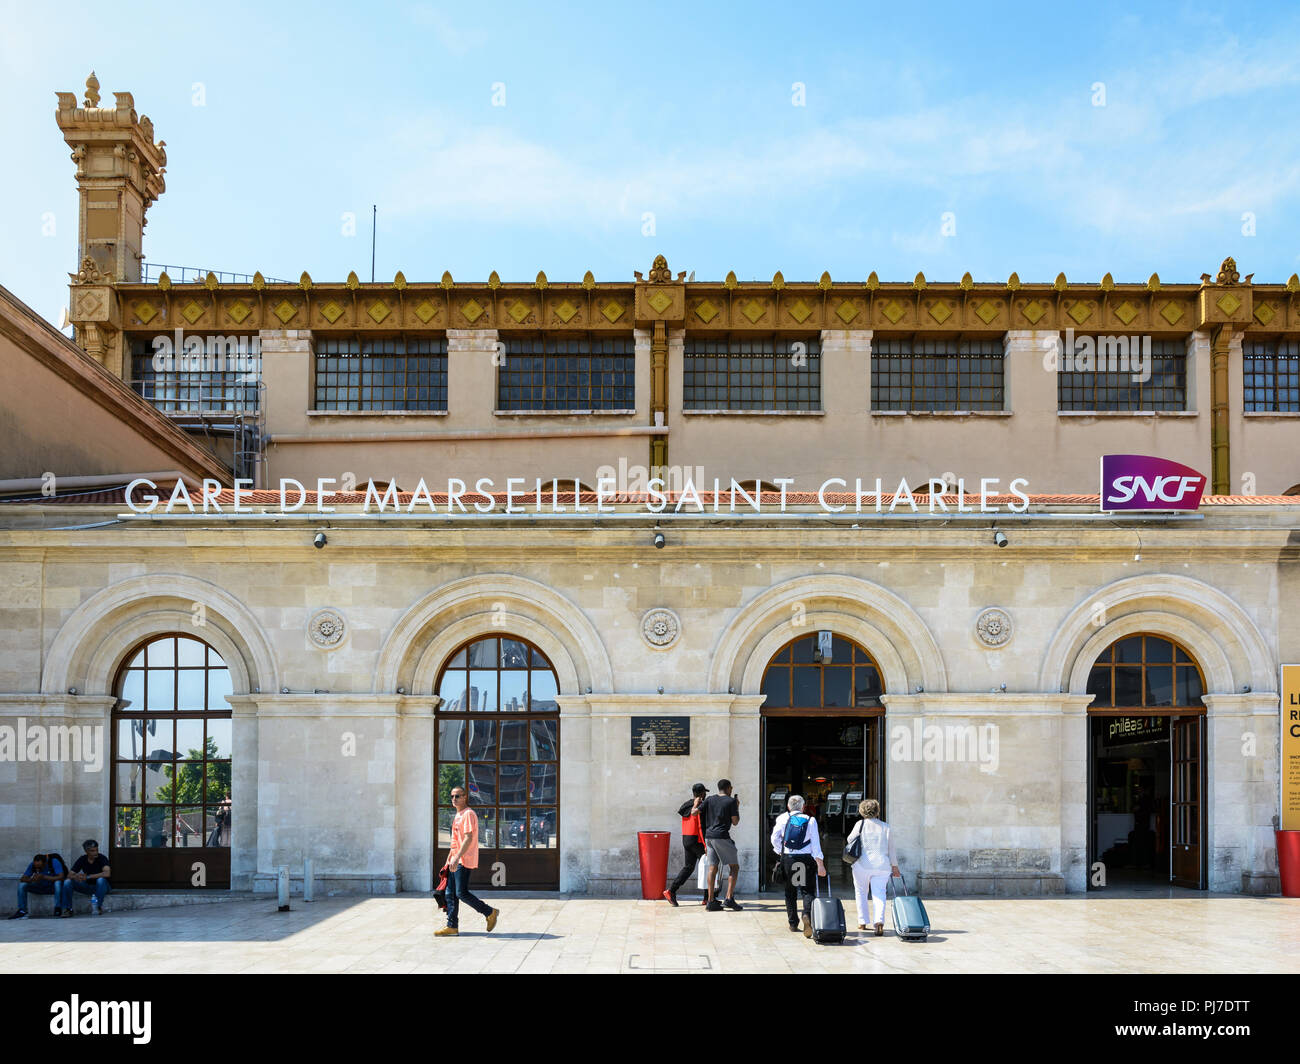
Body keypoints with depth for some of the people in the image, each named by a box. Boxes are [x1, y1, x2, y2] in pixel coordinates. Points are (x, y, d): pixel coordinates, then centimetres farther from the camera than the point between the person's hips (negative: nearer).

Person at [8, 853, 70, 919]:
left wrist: (44, 877, -40)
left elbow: (61, 877, -34)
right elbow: (22, 878, -12)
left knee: (58, 882, -38)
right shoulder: (33, 865, -11)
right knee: (22, 885, -14)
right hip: (41, 887, 4)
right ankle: (22, 911, -16)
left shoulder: (54, 861, -24)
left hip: (54, 886, -4)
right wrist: (31, 880, -34)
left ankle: (58, 908, -29)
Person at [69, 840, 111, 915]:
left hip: (103, 886, -4)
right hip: (88, 887, 4)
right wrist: (75, 877, -33)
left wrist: (88, 877, -34)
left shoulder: (101, 858, -17)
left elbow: (107, 874, -35)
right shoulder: (82, 859, -4)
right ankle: (68, 909, -10)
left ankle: (99, 907, -24)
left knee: (101, 880, -38)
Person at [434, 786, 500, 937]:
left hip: (464, 861, -10)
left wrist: (457, 858, -27)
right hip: (455, 862, 10)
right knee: (450, 893, 6)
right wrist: (449, 859, 24)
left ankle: (490, 913, 2)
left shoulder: (468, 814, -12)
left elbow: (468, 839, -21)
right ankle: (452, 926, 9)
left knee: (461, 893, -11)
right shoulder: (457, 816, 20)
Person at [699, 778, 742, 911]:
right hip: (722, 837, -6)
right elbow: (735, 822, -1)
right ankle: (729, 899, -8)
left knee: (713, 868, 7)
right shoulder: (731, 801, -2)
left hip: (709, 836, 6)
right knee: (734, 867, 3)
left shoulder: (709, 799, 10)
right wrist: (737, 807, 14)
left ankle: (711, 901, 4)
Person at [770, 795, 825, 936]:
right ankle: (807, 915, -26)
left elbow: (775, 838, 1)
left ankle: (793, 923, 18)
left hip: (787, 858, 1)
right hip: (806, 858, -1)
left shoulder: (783, 818, 6)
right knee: (807, 890, 0)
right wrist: (820, 865, -1)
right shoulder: (810, 820, 4)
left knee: (790, 891, 14)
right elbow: (815, 843, -1)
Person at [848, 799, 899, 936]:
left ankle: (862, 922, 15)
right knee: (879, 894, -1)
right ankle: (879, 921, -22)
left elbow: (849, 841, 4)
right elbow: (891, 849, 12)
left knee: (861, 892, 14)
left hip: (862, 864, -1)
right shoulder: (886, 827, 9)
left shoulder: (860, 824, 1)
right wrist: (894, 866, 19)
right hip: (882, 865, 1)